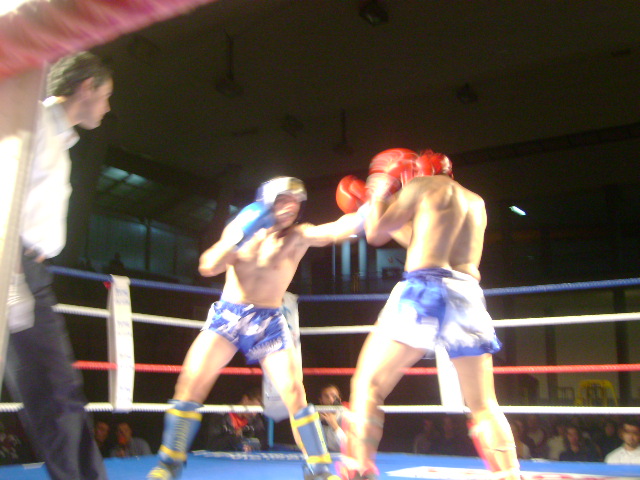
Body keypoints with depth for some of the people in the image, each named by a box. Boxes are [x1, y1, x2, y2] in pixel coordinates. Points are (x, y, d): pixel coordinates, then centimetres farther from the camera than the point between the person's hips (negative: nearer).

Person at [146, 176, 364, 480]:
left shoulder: (299, 236, -5)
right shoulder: (239, 228, 0)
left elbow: (336, 230, -22)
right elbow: (208, 267, -12)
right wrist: (240, 236, -24)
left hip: (269, 322, -1)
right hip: (227, 316, 1)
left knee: (294, 392, -12)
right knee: (190, 384, -11)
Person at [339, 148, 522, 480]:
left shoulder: (422, 185, 8)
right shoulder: (475, 201, 27)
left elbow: (375, 233, 11)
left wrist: (379, 196, 27)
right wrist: (386, 212, 41)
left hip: (425, 290, -6)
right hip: (469, 298, 6)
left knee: (367, 385, 0)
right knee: (484, 407, 14)